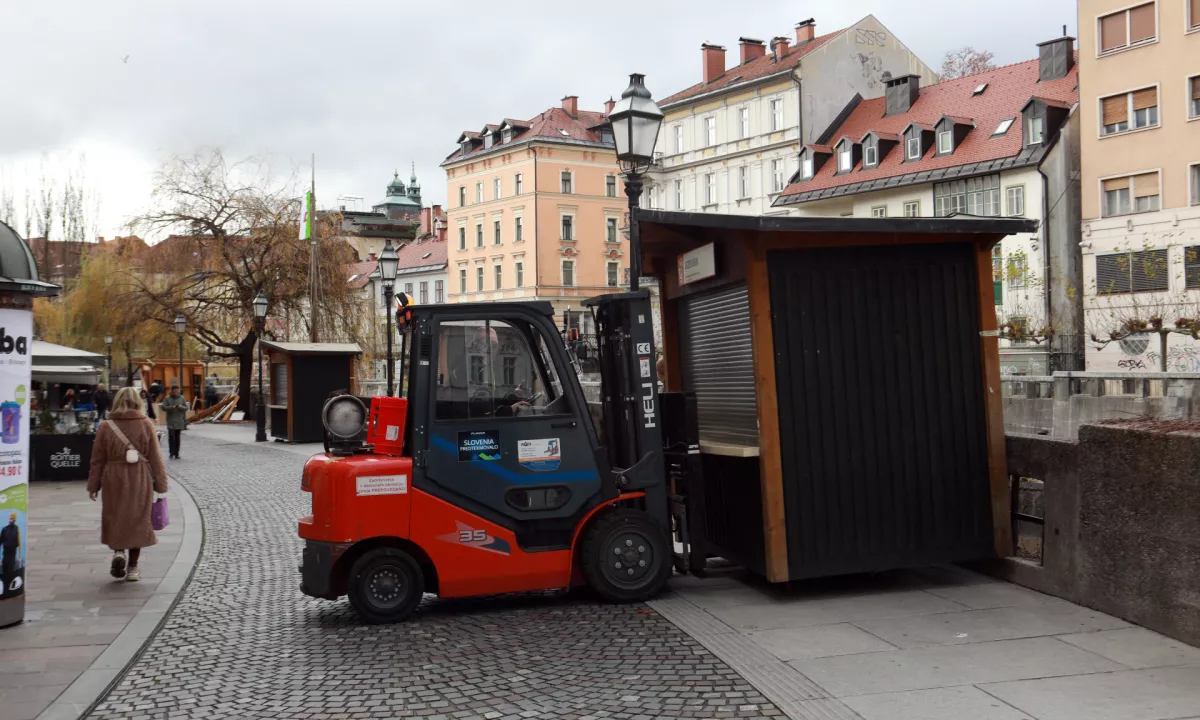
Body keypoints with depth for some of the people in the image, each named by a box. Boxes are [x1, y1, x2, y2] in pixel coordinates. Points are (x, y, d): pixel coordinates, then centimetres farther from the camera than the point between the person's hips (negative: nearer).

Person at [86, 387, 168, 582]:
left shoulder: (106, 426, -2)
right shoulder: (146, 424, -4)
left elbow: (97, 459, 2)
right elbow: (155, 456, -3)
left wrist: (93, 485, 10)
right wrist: (160, 483, 3)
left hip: (114, 479, 0)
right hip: (139, 479, 0)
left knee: (115, 519, 15)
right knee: (137, 521, 8)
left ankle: (118, 552, -8)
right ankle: (132, 567, 12)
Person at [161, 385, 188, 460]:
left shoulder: (182, 398, 9)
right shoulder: (167, 399, 3)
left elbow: (186, 408, 7)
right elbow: (163, 408, -5)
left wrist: (181, 407, -15)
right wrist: (171, 407, -21)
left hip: (180, 421, 2)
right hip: (171, 422, -2)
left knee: (178, 438, 5)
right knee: (171, 437, -13)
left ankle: (176, 454, 10)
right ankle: (172, 453, -11)